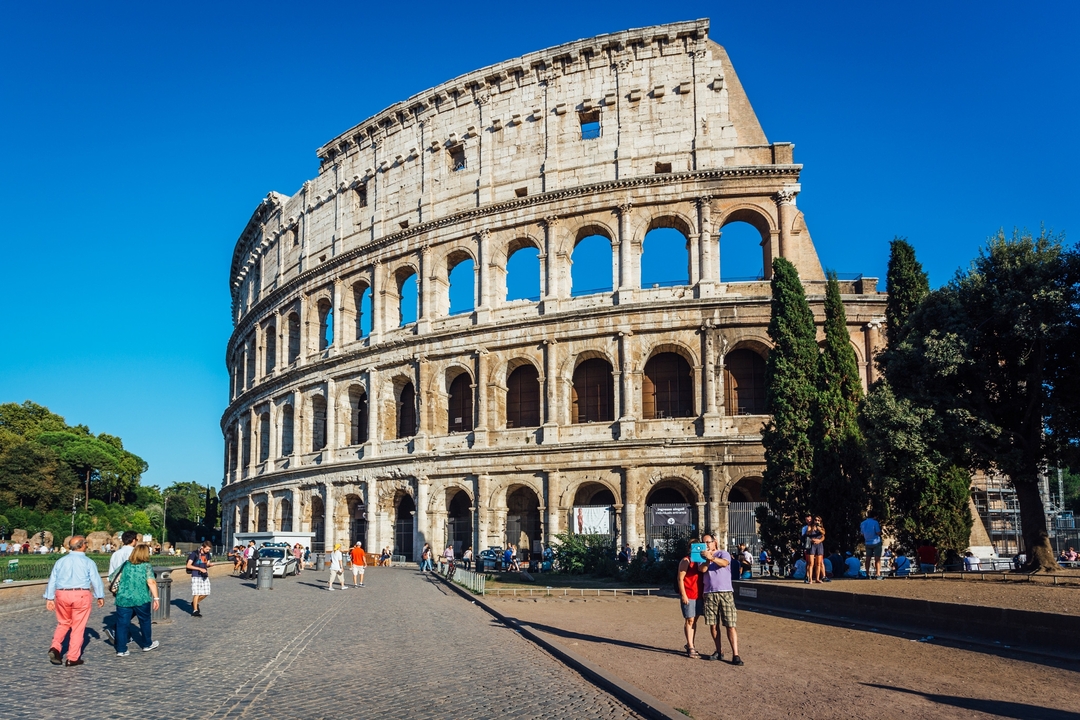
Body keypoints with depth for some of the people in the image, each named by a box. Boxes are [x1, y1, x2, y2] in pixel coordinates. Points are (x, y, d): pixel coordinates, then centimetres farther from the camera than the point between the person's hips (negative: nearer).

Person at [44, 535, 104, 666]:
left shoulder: (60, 561, 8)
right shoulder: (88, 562, -2)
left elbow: (52, 580, 9)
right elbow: (96, 580, 0)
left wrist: (49, 598, 14)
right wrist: (100, 597, 12)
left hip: (62, 595, 4)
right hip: (81, 595, -4)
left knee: (63, 623, 21)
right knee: (78, 627, 4)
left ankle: (55, 647, 0)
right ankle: (73, 658, 7)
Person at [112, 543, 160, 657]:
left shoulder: (126, 564, 7)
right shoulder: (147, 566, -5)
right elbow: (151, 582, -15)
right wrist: (156, 598, -14)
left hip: (123, 599, 2)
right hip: (141, 599, -2)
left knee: (122, 624, 6)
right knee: (145, 621, 17)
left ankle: (121, 650, 4)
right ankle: (147, 644, 31)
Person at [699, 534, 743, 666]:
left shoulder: (723, 553, 6)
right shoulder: (702, 556, 15)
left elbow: (724, 563, -19)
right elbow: (703, 569, -5)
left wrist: (711, 557, -33)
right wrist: (707, 558, -14)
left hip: (725, 593, -3)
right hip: (709, 594, 4)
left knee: (730, 625, -7)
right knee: (713, 625, 5)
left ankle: (735, 655, -9)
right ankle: (719, 652, 16)